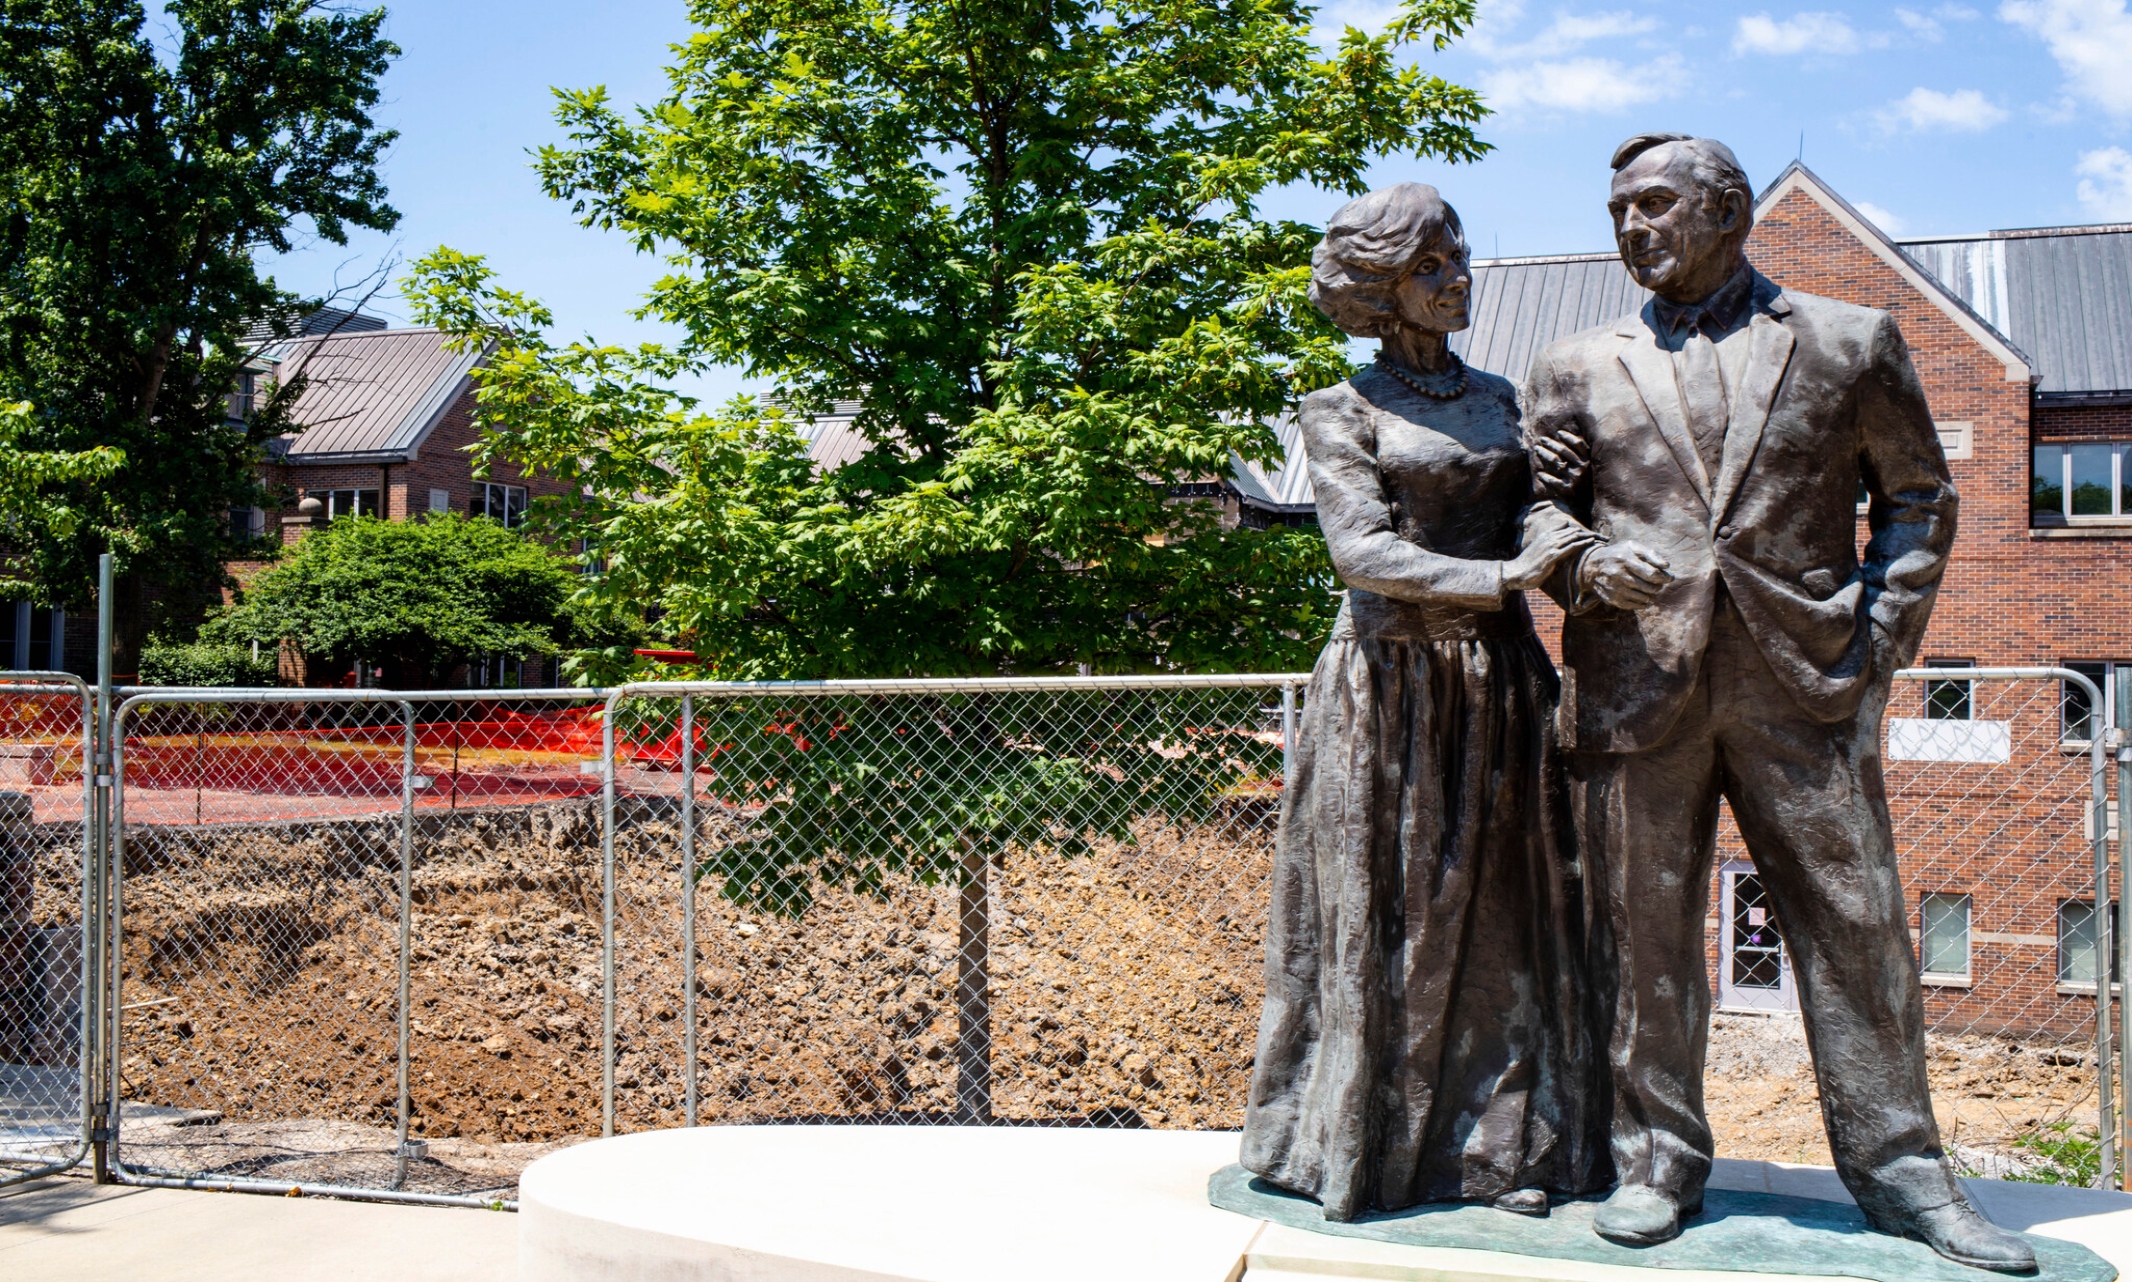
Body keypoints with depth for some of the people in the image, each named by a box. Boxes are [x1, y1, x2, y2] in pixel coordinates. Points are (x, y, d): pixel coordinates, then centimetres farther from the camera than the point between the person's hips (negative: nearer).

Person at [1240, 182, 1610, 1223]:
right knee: (1383, 920, 1)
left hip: (1498, 681, 5)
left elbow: (1521, 529, 15)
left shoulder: (1497, 400, 15)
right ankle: (1362, 1149, 13)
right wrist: (1500, 575, -21)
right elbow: (1362, 551, -12)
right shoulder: (1343, 413, 0)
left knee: (1498, 915, 4)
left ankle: (1496, 1146, 12)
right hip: (1390, 686, -4)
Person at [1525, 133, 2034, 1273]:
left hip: (1801, 683, 0)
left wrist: (1881, 637, 5)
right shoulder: (1575, 369, 12)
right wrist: (1587, 569, -10)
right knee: (1645, 932, 3)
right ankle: (1658, 1158, 16)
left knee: (1856, 923, 3)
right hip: (1635, 687, 1)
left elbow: (1917, 496, 16)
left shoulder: (1849, 342, 10)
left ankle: (1898, 1168, 16)